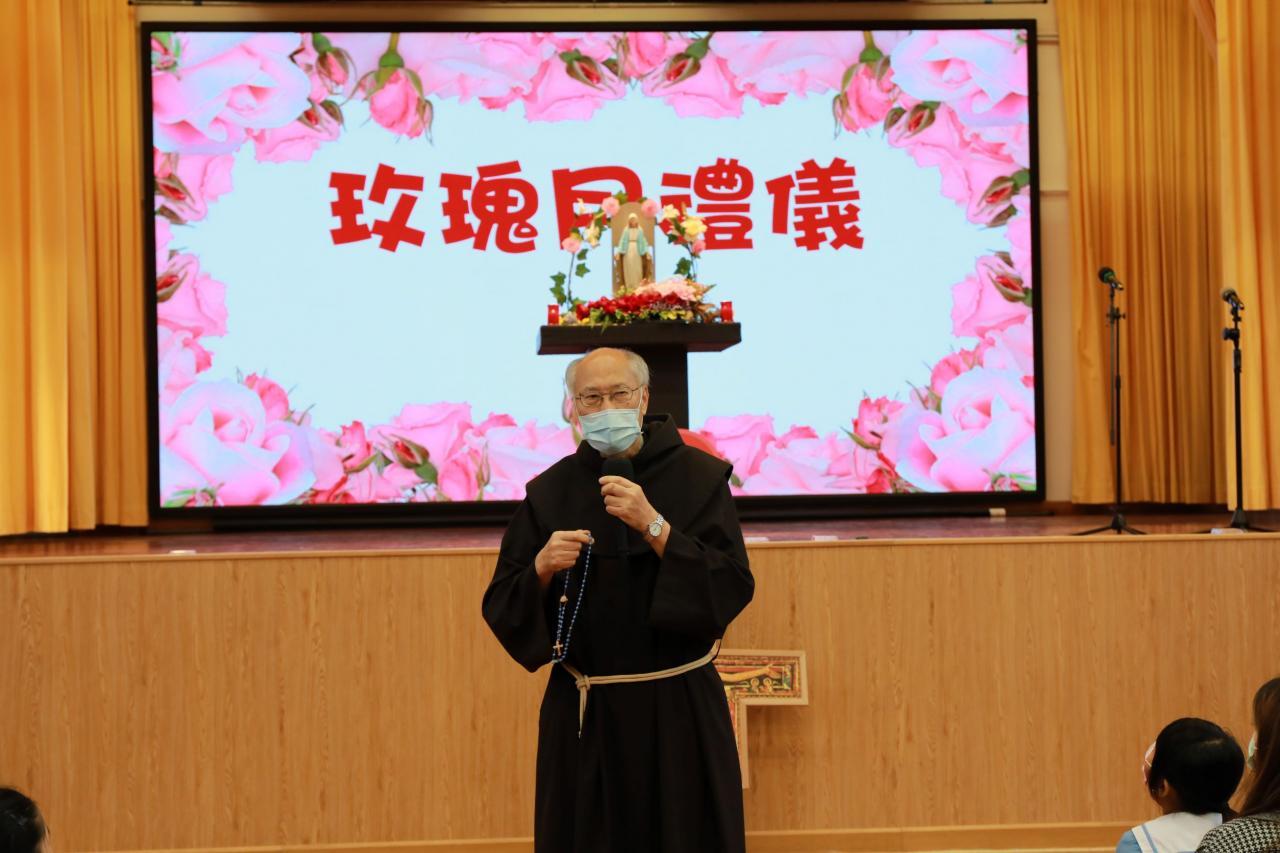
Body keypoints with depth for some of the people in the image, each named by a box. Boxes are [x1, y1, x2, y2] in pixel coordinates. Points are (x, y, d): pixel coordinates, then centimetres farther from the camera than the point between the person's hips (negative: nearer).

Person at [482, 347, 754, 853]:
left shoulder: (699, 476, -1)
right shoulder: (549, 492, 4)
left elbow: (733, 587, -11)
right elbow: (501, 607, 3)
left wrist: (654, 527, -21)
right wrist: (542, 570, -17)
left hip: (679, 710, -1)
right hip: (582, 715, 2)